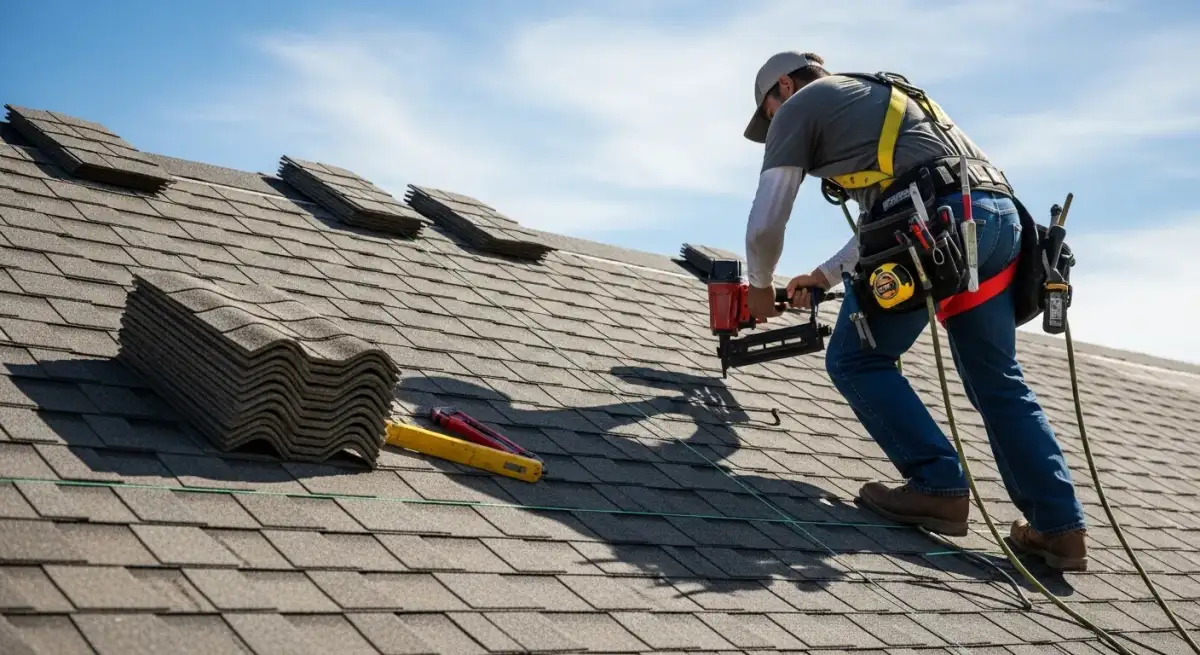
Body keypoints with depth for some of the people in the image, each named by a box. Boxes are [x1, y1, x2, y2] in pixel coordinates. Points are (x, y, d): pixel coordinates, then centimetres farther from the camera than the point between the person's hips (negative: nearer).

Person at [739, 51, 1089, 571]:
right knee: (998, 380, 13)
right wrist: (825, 276, 48)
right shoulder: (875, 97, 38)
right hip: (1000, 215, 8)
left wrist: (760, 285, 27)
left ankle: (938, 488, -3)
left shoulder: (799, 106, 14)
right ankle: (1060, 526, 8)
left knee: (857, 361, 5)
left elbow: (765, 222, 9)